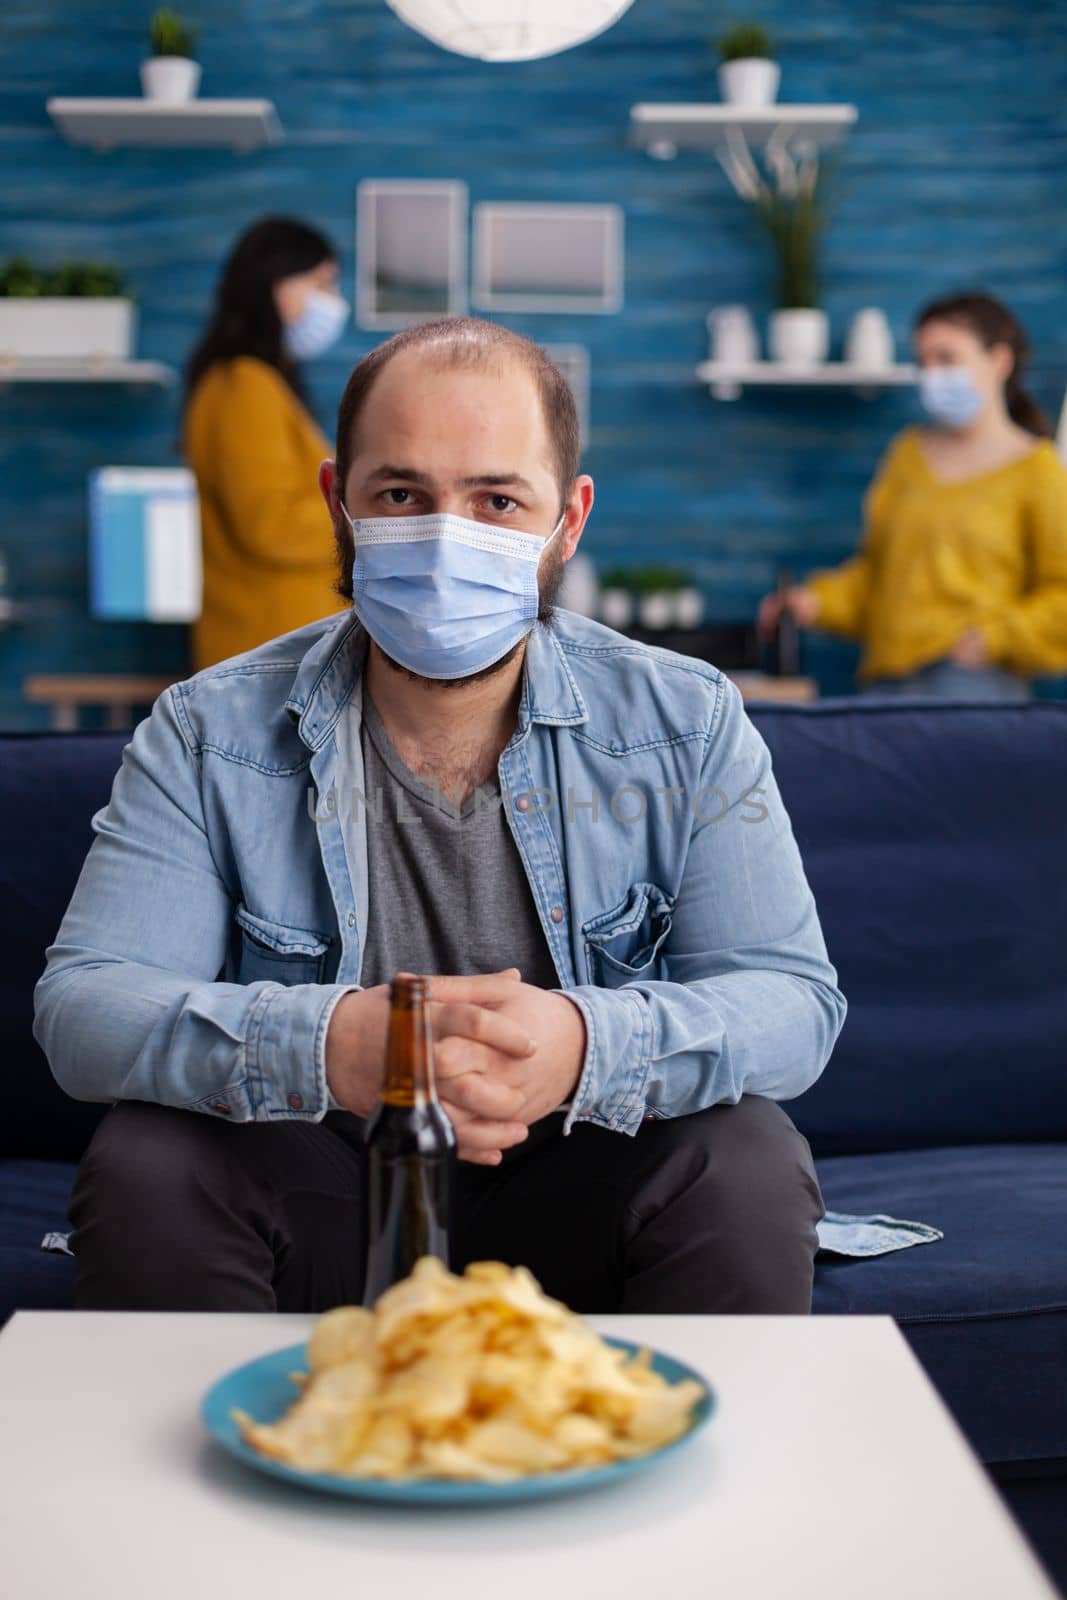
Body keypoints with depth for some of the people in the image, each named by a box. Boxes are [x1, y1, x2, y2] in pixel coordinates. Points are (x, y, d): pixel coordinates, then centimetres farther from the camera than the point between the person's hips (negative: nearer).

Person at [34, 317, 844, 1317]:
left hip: (582, 1199, 0)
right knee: (141, 1168, -27)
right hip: (314, 1206, 1)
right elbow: (81, 1008, -12)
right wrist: (327, 1045, -33)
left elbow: (795, 1000, -11)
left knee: (745, 1167, -29)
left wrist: (587, 1047, -34)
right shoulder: (209, 737, -4)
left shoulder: (687, 724, -4)